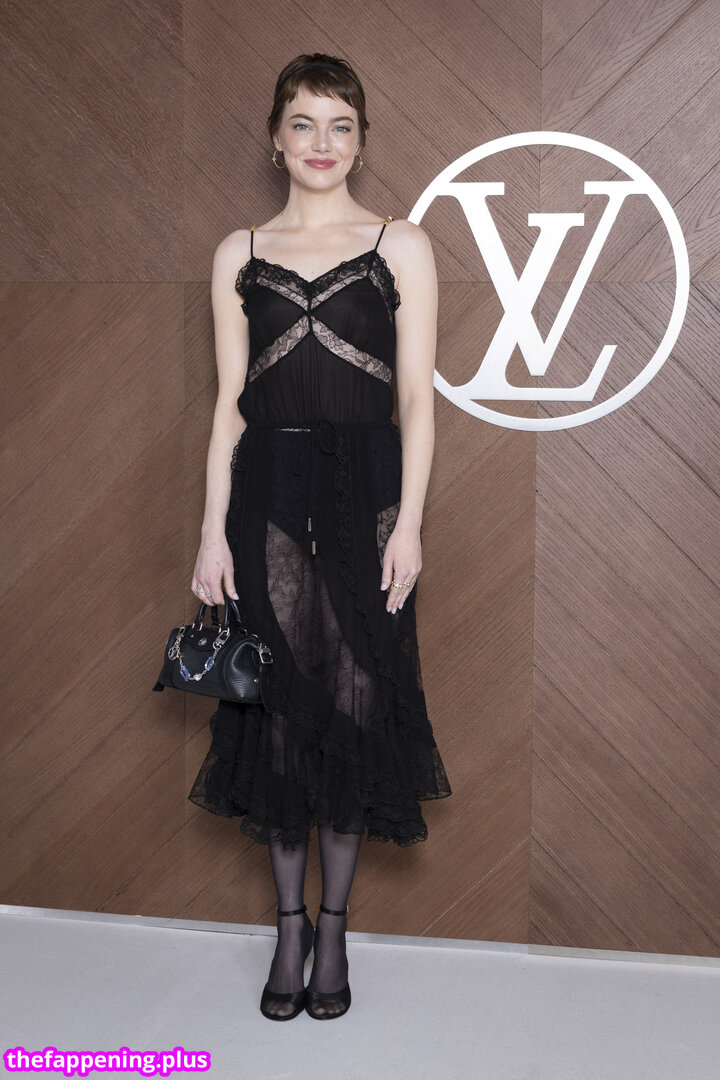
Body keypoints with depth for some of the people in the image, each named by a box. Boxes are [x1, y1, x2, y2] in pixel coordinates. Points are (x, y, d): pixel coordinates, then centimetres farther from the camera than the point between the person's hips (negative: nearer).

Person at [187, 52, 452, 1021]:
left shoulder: (402, 247, 5)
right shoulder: (240, 255, 10)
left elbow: (417, 399, 1)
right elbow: (230, 404, 8)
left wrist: (408, 523, -7)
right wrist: (214, 528, 2)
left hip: (365, 490, -1)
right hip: (268, 491, 2)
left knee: (354, 700, 2)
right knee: (279, 702, 5)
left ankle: (334, 925, 18)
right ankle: (289, 922, 20)